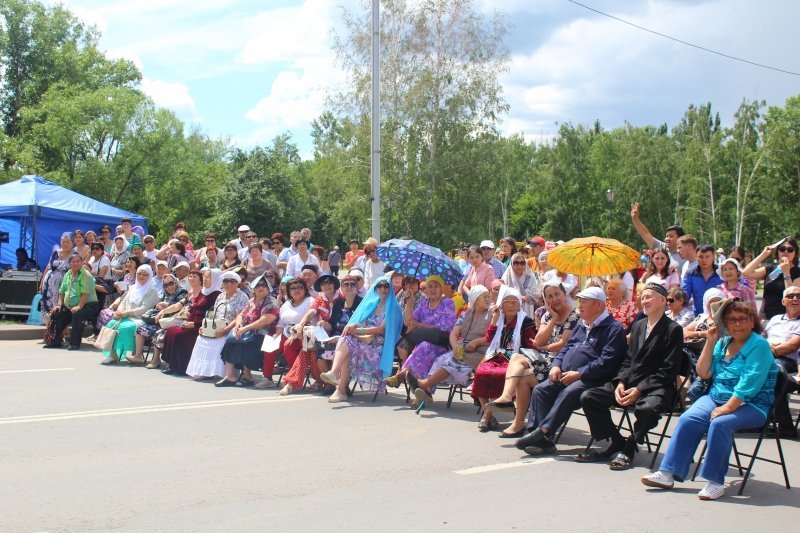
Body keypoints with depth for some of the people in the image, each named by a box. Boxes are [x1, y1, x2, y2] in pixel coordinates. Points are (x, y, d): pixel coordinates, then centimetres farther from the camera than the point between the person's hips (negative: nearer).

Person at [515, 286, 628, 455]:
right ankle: (543, 440, -21)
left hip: (591, 379, -8)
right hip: (565, 376, 8)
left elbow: (607, 361, -17)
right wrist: (556, 365, 4)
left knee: (568, 394, -34)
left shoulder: (613, 329, -6)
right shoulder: (582, 326, 23)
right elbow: (566, 348, 26)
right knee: (540, 390, -14)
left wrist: (578, 374, -21)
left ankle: (543, 432, -31)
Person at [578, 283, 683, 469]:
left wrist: (639, 390, -18)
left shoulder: (673, 329, -4)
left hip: (655, 387, -7)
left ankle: (628, 449, -12)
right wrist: (620, 383, -3)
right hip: (630, 382, 7)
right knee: (588, 397, -8)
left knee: (647, 408, -39)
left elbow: (669, 371, -10)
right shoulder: (638, 326, 19)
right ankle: (617, 444, 1)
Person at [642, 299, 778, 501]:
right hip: (716, 398, 6)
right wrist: (711, 342, 2)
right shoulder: (723, 342, 14)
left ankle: (715, 481, -24)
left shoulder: (759, 345, -7)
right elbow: (703, 373, 8)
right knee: (688, 420, -19)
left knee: (720, 423, -34)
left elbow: (750, 383, -18)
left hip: (752, 405, -6)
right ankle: (667, 474, -22)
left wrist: (727, 408, -24)